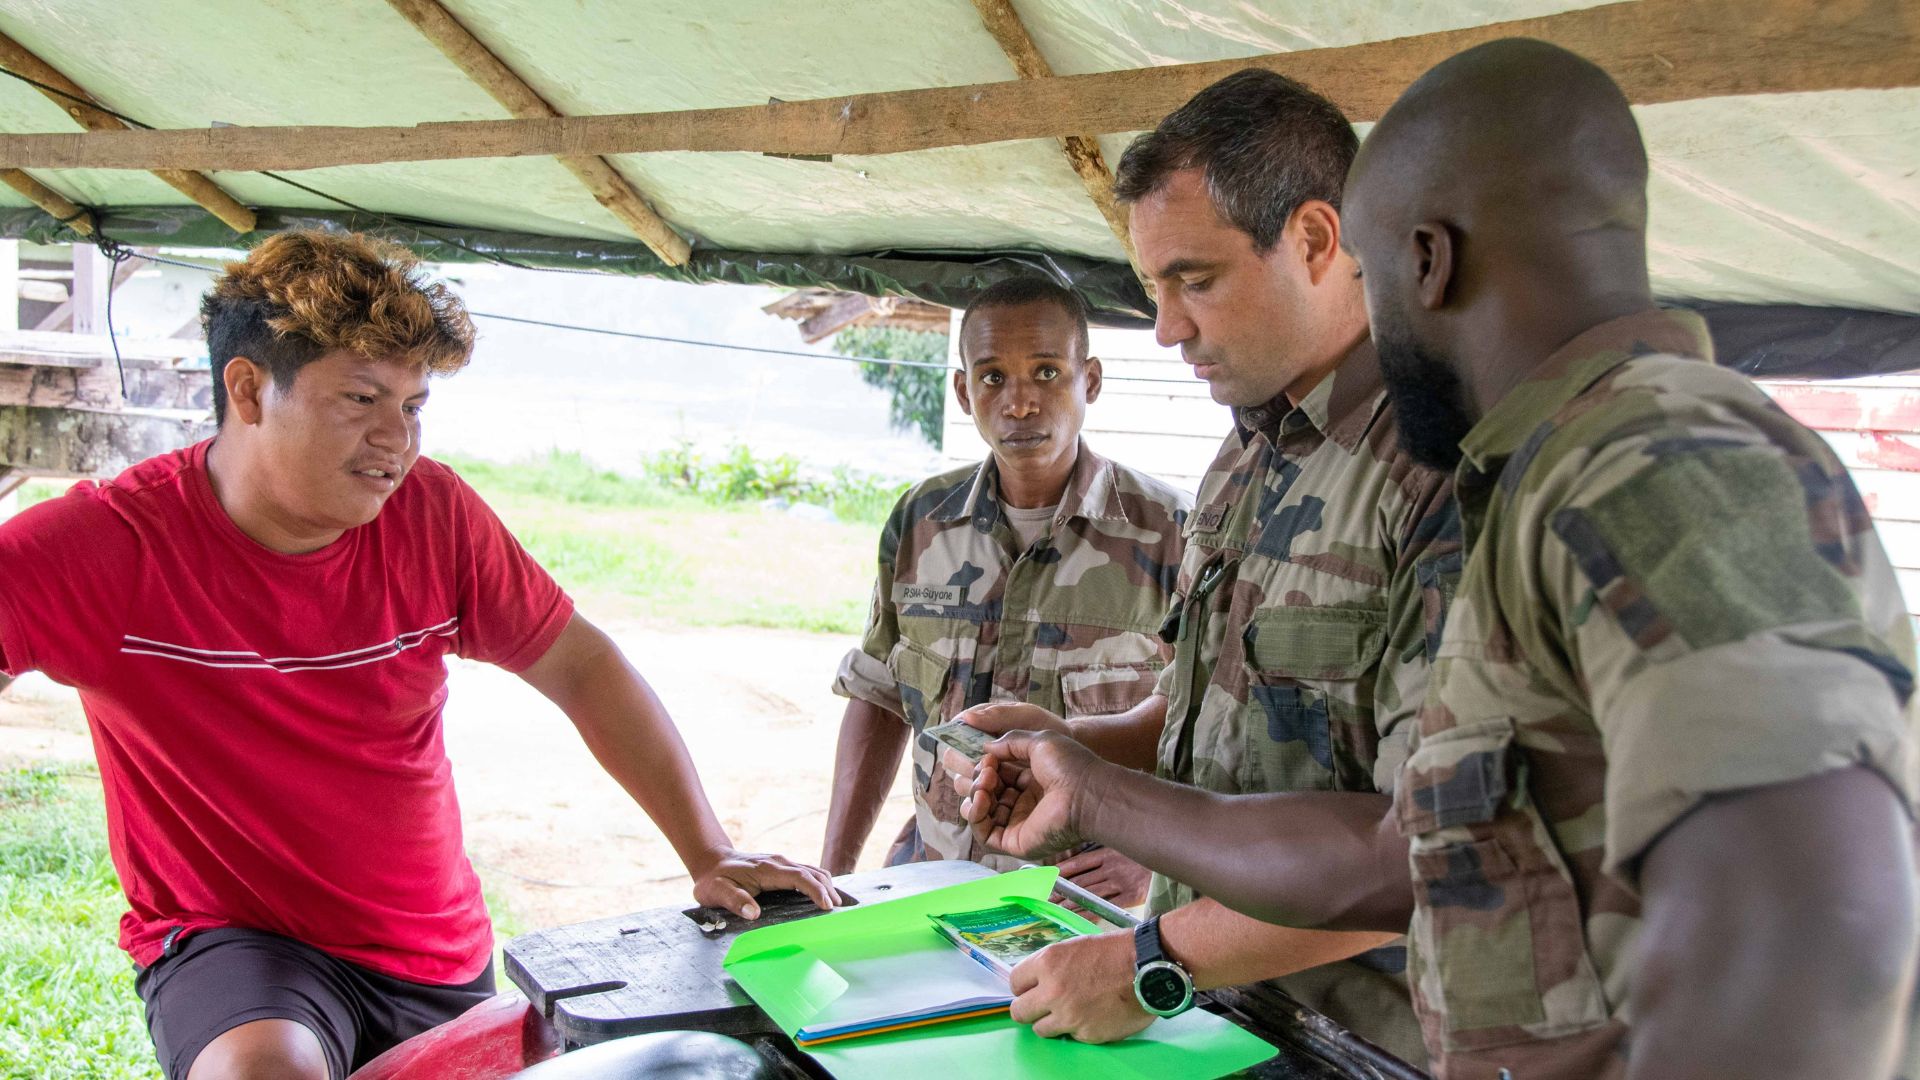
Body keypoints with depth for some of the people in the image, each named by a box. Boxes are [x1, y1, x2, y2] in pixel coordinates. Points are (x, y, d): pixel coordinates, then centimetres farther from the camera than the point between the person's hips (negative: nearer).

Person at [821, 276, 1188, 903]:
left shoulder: (1170, 534, -8)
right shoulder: (920, 521, 5)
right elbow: (880, 699, 13)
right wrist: (835, 870, 7)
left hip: (1090, 896, -3)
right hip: (932, 873, 3)